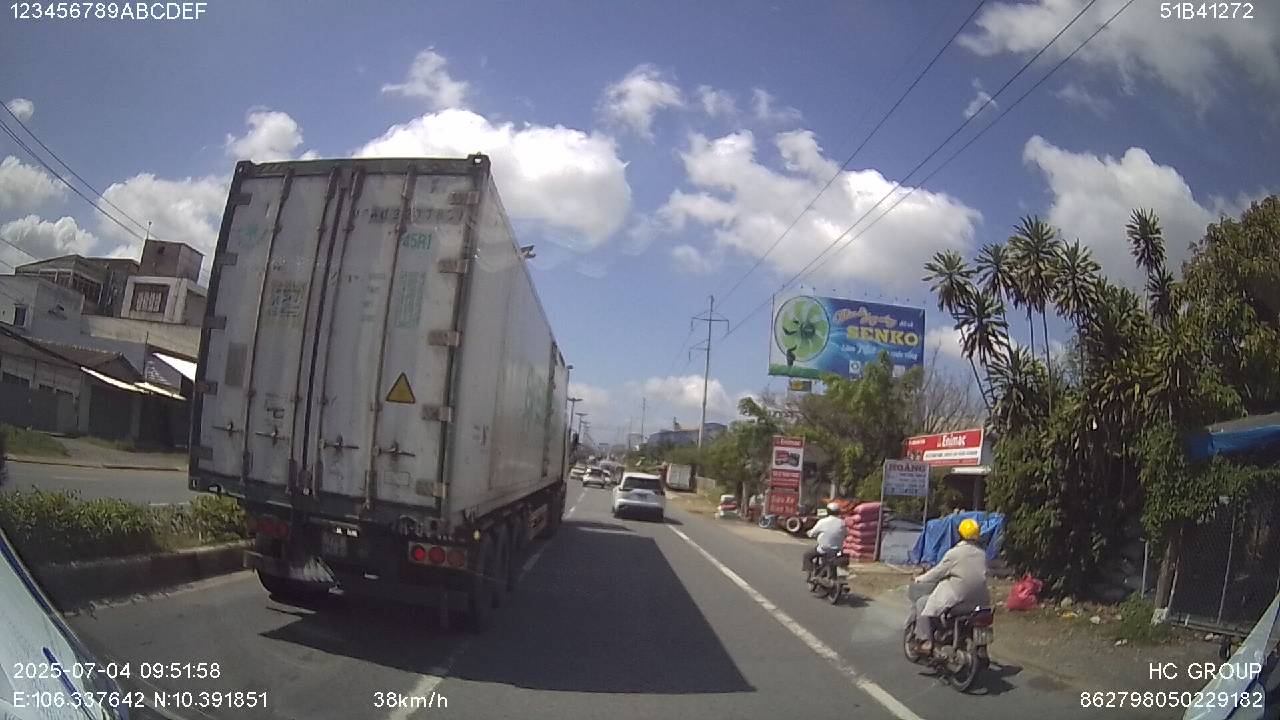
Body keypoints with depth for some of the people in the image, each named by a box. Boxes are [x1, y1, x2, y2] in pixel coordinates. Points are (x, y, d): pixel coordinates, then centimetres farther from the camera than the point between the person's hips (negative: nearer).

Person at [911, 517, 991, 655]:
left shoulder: (954, 553, -10)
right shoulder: (982, 553, 7)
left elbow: (938, 572, -4)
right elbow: (982, 574, 18)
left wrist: (920, 579, 10)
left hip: (956, 596, -7)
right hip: (978, 599, 7)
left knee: (922, 604, 3)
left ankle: (926, 641, -7)